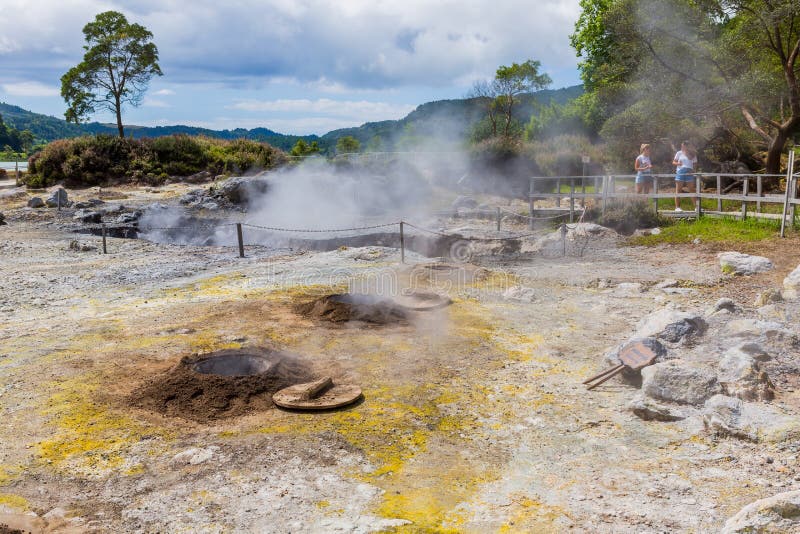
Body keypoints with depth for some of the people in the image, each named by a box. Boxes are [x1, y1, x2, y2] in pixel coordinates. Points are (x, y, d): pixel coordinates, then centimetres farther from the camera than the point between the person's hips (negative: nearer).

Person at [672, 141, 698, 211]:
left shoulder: (692, 155, 9)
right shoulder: (679, 153, 6)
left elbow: (695, 164, 13)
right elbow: (673, 162, 7)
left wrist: (692, 169, -6)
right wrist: (678, 163, -14)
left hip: (689, 173, 1)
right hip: (680, 173, -1)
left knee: (692, 190, 1)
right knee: (678, 190, 0)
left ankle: (696, 206, 3)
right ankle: (677, 207, 2)